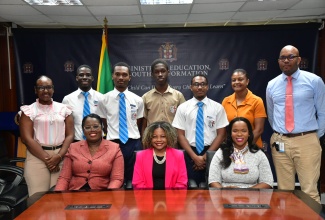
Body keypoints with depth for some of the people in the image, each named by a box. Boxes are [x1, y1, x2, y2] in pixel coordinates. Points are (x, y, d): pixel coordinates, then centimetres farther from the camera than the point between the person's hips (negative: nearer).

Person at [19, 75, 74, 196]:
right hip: (37, 157, -2)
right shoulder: (29, 111, 2)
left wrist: (59, 156, -9)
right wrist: (47, 159, -10)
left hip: (61, 157, 2)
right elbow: (27, 138, -5)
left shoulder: (63, 109, 9)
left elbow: (70, 135, 5)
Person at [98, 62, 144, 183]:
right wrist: (112, 136, 9)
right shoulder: (104, 99, -1)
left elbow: (138, 124, 11)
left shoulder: (137, 100, 2)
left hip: (133, 144, 1)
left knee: (134, 180, 11)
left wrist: (132, 137, 10)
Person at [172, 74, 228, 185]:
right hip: (190, 154, 0)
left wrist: (207, 156, -8)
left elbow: (221, 134, 0)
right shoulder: (183, 108, 2)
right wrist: (194, 156, -9)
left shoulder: (218, 107, 2)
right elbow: (180, 135, 0)